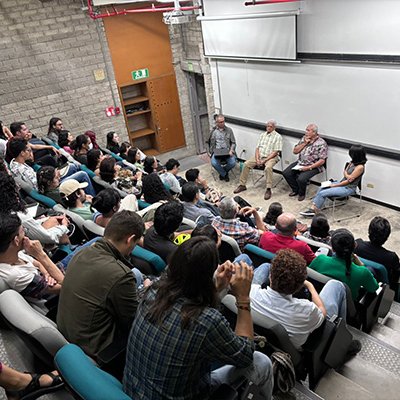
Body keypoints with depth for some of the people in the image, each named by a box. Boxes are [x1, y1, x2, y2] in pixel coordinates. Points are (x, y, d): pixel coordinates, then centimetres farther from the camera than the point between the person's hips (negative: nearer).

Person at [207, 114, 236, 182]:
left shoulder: (229, 130, 9)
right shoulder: (213, 131, 9)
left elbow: (233, 142, 9)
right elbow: (209, 142, 11)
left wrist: (231, 150, -10)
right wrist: (212, 151, -6)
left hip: (227, 151, 1)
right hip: (216, 151, 0)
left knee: (233, 162, -27)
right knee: (214, 163, -30)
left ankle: (223, 172, 8)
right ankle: (224, 174, 0)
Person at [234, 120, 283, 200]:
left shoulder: (277, 137, -3)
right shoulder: (262, 135, 15)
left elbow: (276, 152, -11)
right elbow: (257, 148, 11)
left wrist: (264, 160, -18)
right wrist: (257, 159, -8)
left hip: (271, 157, -5)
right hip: (260, 156, 5)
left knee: (268, 167, -37)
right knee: (246, 164, -13)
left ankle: (268, 189, -32)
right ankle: (242, 185, -4)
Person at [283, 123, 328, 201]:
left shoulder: (321, 143, -12)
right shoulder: (304, 138, 7)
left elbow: (322, 161, -16)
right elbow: (295, 151, 6)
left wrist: (308, 167, -22)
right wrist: (304, 143, -8)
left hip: (313, 166, -7)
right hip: (300, 163, 7)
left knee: (301, 179, -29)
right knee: (286, 173, -8)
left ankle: (302, 193, 4)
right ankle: (296, 190, 15)